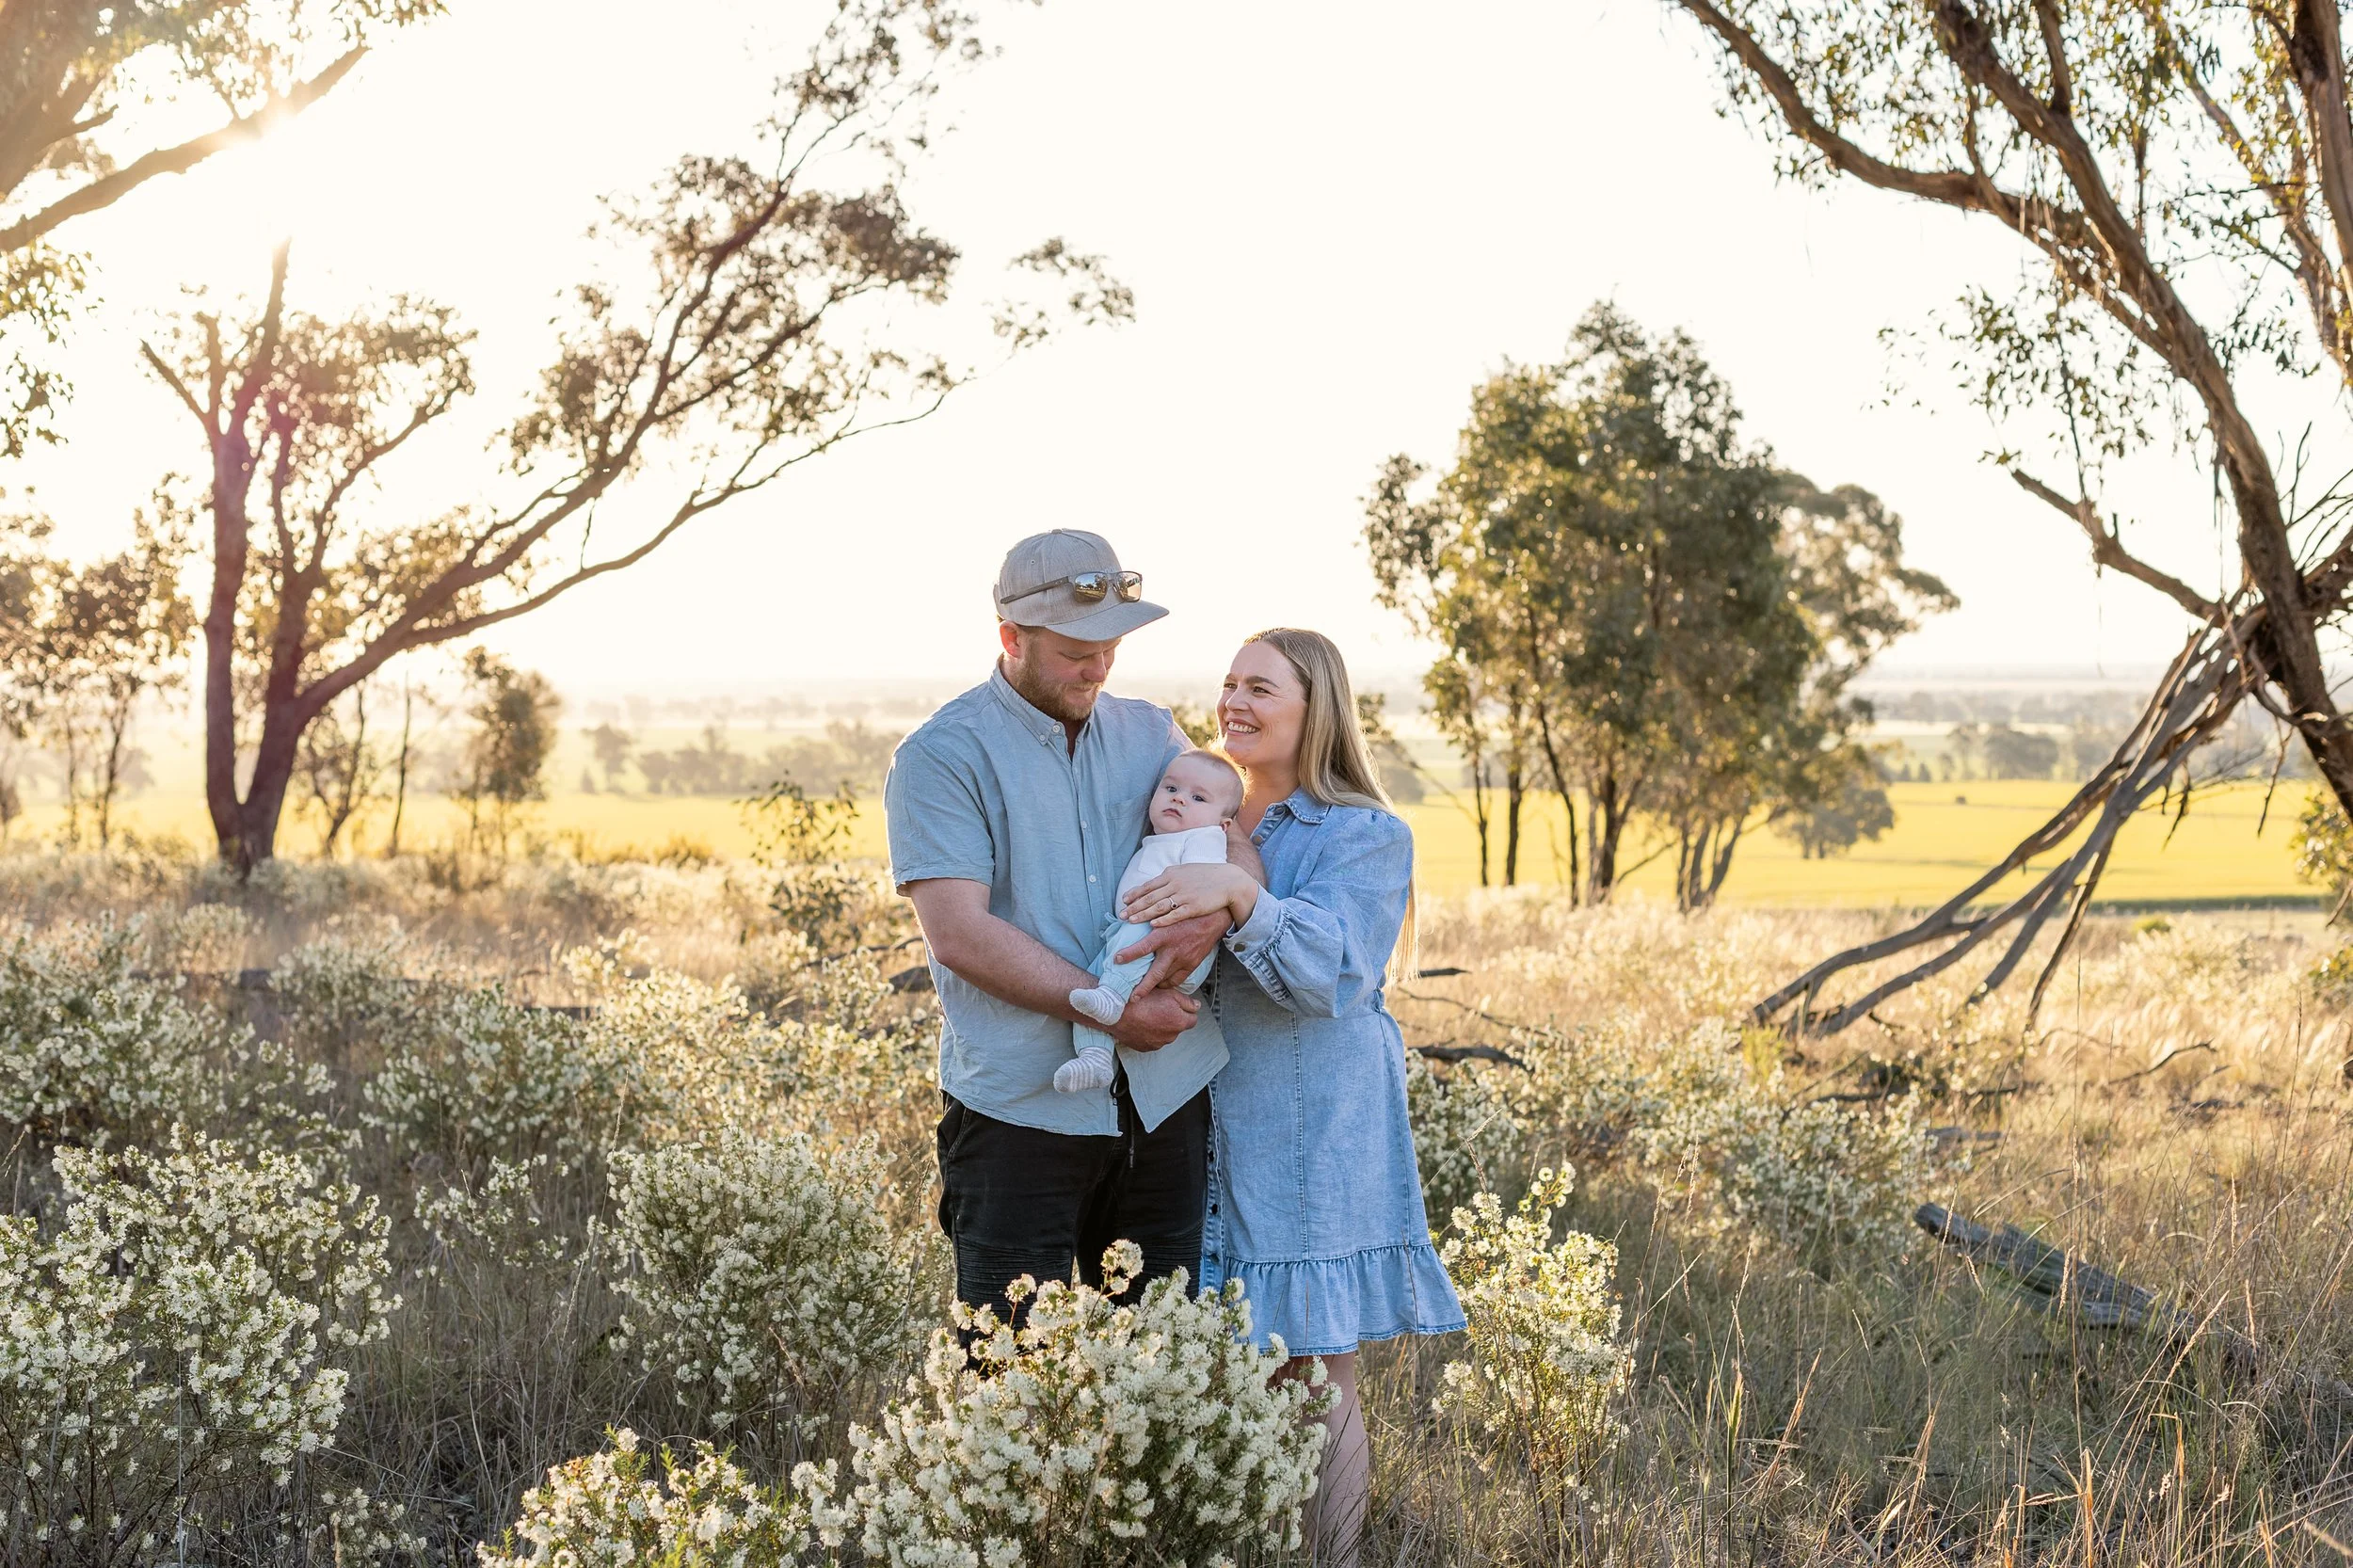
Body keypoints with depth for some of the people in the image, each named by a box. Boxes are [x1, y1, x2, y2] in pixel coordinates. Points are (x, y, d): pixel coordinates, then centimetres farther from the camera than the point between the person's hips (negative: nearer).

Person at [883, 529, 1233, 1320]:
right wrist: (1112, 1011, -15)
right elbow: (961, 935, -13)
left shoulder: (1151, 735, 12)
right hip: (1021, 1106, -5)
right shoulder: (941, 757, -5)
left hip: (1165, 1097, 5)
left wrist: (1213, 916, -12)